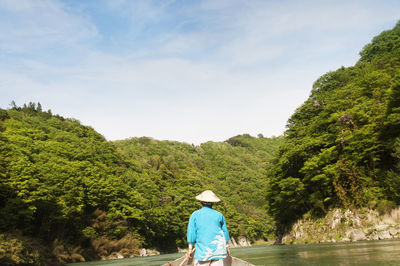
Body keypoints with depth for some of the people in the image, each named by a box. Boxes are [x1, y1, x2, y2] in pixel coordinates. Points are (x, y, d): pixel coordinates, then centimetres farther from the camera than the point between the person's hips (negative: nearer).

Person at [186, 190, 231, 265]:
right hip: (218, 249, 2)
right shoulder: (219, 215, 7)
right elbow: (224, 231, 14)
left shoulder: (195, 215, 3)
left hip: (203, 249, -2)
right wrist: (227, 246, 26)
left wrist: (190, 248, 8)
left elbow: (191, 232, 1)